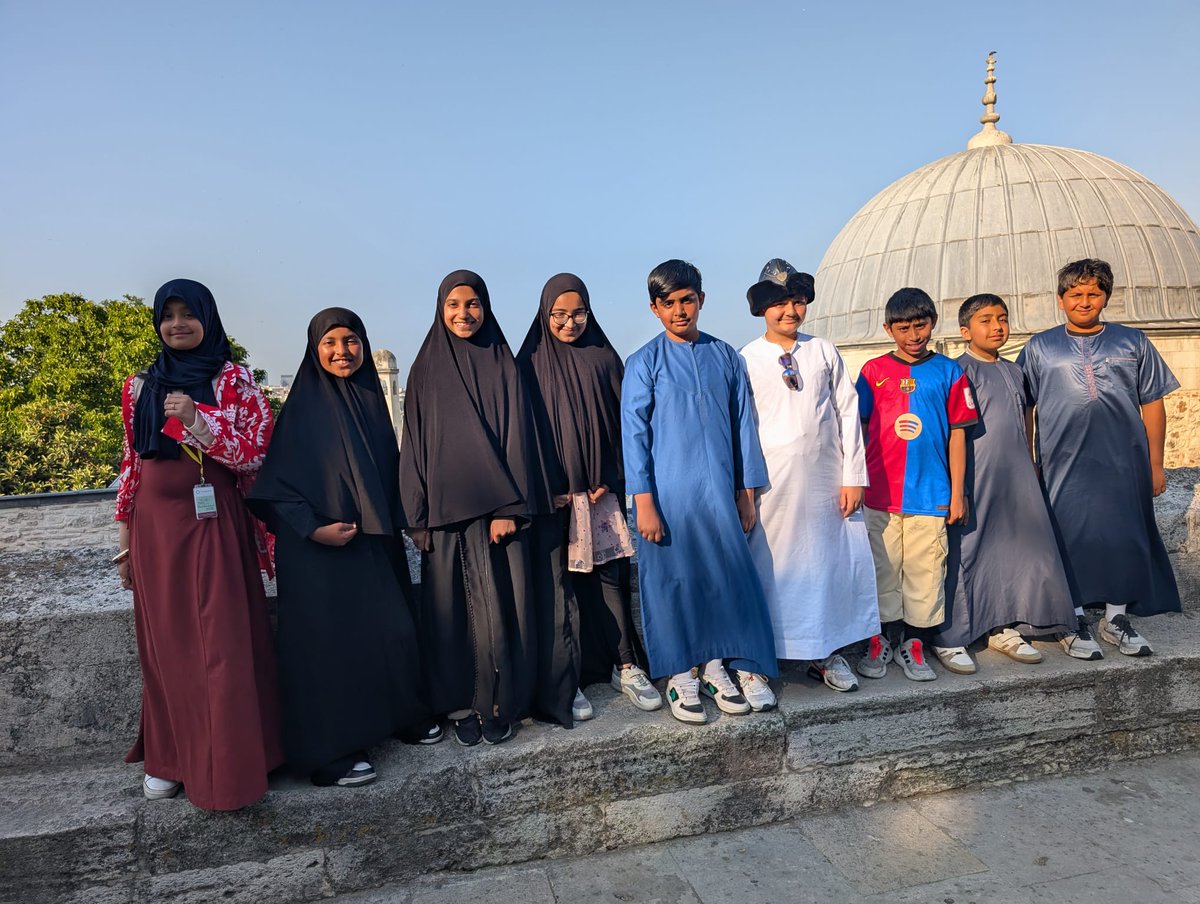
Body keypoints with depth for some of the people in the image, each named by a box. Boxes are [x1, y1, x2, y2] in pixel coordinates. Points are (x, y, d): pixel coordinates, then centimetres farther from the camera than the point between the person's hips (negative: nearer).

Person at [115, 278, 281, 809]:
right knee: (165, 642, 8)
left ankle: (227, 765, 9)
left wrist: (195, 418, -20)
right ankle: (170, 756, 22)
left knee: (222, 643, -2)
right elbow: (132, 463, 12)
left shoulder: (234, 380, 0)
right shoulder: (140, 387, 10)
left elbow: (253, 453, -6)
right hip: (155, 524, 3)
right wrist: (126, 541, 11)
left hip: (213, 521, -3)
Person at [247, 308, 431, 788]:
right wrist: (314, 529, -18)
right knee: (329, 640, -2)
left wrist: (392, 524, 10)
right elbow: (277, 483, -9)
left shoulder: (372, 399, 9)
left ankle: (399, 716, 27)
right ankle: (328, 752, 10)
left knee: (392, 631, 7)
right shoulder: (304, 405, -7)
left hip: (374, 542, 5)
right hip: (320, 547, -5)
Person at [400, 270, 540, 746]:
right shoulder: (426, 369, 8)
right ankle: (462, 706, 17)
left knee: (498, 609, 0)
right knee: (451, 610, 5)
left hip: (496, 508, -1)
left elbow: (516, 437, -1)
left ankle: (499, 705, 13)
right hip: (445, 509, 1)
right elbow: (415, 444, 6)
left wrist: (510, 508, -11)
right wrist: (419, 517, -2)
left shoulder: (503, 366, 5)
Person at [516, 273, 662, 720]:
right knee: (559, 585, 1)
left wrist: (609, 480, -4)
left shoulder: (604, 359, 7)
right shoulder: (531, 364, 3)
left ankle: (625, 667, 15)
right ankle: (564, 682, 8)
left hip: (601, 491, 2)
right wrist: (545, 490, -7)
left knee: (611, 576, 5)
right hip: (550, 494, -1)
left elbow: (622, 421, 6)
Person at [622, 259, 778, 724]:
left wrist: (746, 492, 9)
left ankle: (716, 666, 19)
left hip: (718, 490, 3)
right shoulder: (644, 363, 0)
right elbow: (634, 434, -3)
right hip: (668, 493, -2)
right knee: (673, 582, 4)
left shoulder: (725, 356, 8)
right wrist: (643, 502, -9)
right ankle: (682, 675, 19)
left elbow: (742, 425, 11)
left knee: (728, 576, 3)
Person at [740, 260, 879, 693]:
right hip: (774, 483, -3)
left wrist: (853, 476, 1)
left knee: (833, 562, 8)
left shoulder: (824, 351, 8)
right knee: (776, 568, 1)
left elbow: (847, 413, 7)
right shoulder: (747, 360, 0)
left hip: (827, 479, 3)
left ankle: (827, 653, 24)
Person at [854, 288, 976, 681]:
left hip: (931, 494, 0)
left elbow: (957, 434, 5)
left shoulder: (948, 371, 4)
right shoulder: (873, 371, 4)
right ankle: (881, 639, 22)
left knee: (925, 571, 5)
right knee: (882, 569, 8)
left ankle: (913, 642, 20)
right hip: (880, 494, 0)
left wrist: (957, 492, 3)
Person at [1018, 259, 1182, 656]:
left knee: (1124, 537, 6)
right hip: (1063, 464, -1)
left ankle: (1116, 619, 22)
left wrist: (1155, 463, 5)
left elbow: (1152, 404, 8)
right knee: (1071, 538, 3)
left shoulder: (1133, 342, 8)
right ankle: (1074, 618, 17)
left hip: (1123, 462, 1)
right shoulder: (1039, 348, 6)